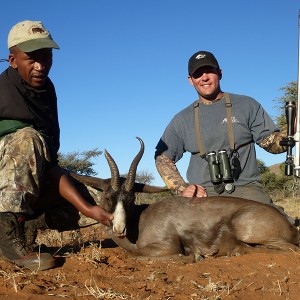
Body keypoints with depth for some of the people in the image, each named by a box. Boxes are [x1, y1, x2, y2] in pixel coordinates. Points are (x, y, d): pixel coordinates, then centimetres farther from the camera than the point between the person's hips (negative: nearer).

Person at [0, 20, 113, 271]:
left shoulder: (46, 87, 3)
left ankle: (27, 220, 7)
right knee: (28, 139, -35)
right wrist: (86, 208, -31)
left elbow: (49, 153, 6)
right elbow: (40, 152, -27)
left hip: (32, 182, 8)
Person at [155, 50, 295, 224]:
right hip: (202, 194, 1)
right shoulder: (183, 119, 14)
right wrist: (181, 189, 3)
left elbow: (270, 141, 9)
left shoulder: (247, 105, 11)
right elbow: (163, 157, 18)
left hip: (246, 189, -1)